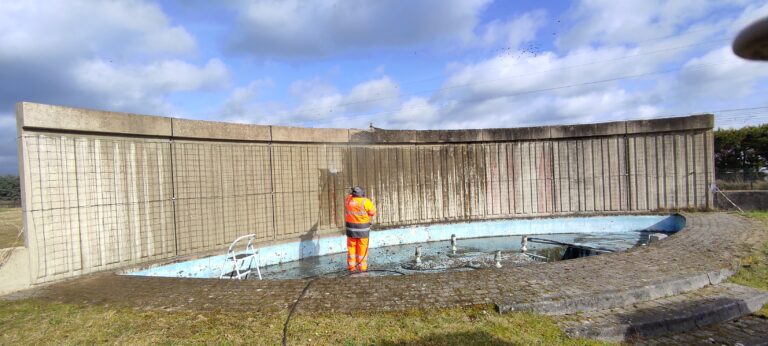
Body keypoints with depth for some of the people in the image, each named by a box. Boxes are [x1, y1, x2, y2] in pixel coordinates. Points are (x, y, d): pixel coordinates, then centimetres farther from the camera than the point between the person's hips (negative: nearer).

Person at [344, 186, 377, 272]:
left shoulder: (348, 200, -3)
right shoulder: (365, 202, -16)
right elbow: (372, 212, -6)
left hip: (350, 227, 4)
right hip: (362, 228, -3)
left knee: (351, 247, 13)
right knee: (362, 248, 6)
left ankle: (351, 267, 16)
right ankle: (362, 267, 12)